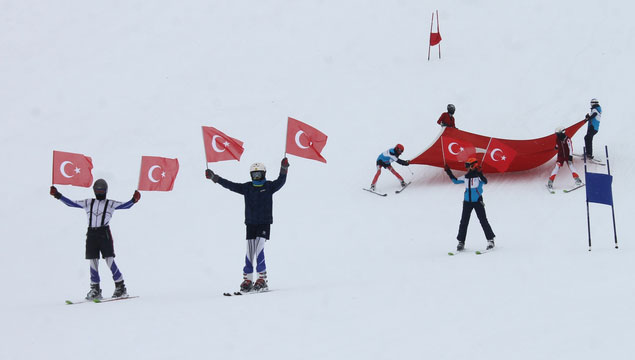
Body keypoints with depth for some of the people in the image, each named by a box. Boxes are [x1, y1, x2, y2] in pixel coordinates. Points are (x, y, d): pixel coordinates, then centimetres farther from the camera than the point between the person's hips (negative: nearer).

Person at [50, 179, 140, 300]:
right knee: (93, 262, 2)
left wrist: (133, 200, -20)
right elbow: (71, 203, 17)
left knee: (110, 261, -8)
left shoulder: (110, 204, 9)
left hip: (104, 234, -3)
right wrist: (58, 195, 10)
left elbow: (125, 205, -1)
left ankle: (121, 287, -1)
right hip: (91, 235, 3)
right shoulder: (88, 203, 17)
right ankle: (95, 290, 11)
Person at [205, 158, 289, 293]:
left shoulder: (269, 186, 1)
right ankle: (247, 279, 5)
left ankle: (262, 279, -10)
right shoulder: (246, 187, 8)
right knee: (250, 252, 1)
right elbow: (230, 185, 7)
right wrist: (214, 177, 1)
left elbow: (280, 181, -14)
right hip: (250, 223, 3)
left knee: (259, 250, -14)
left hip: (264, 223, -3)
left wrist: (284, 169, -30)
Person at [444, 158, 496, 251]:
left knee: (483, 221, -3)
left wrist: (479, 173, -44)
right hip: (467, 202, 5)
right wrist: (448, 172, 14)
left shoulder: (479, 176, -9)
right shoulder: (465, 177, 7)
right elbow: (455, 181, 20)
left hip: (477, 201, -5)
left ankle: (490, 240, 6)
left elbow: (484, 182, -28)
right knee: (464, 222, 4)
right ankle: (461, 242, 10)